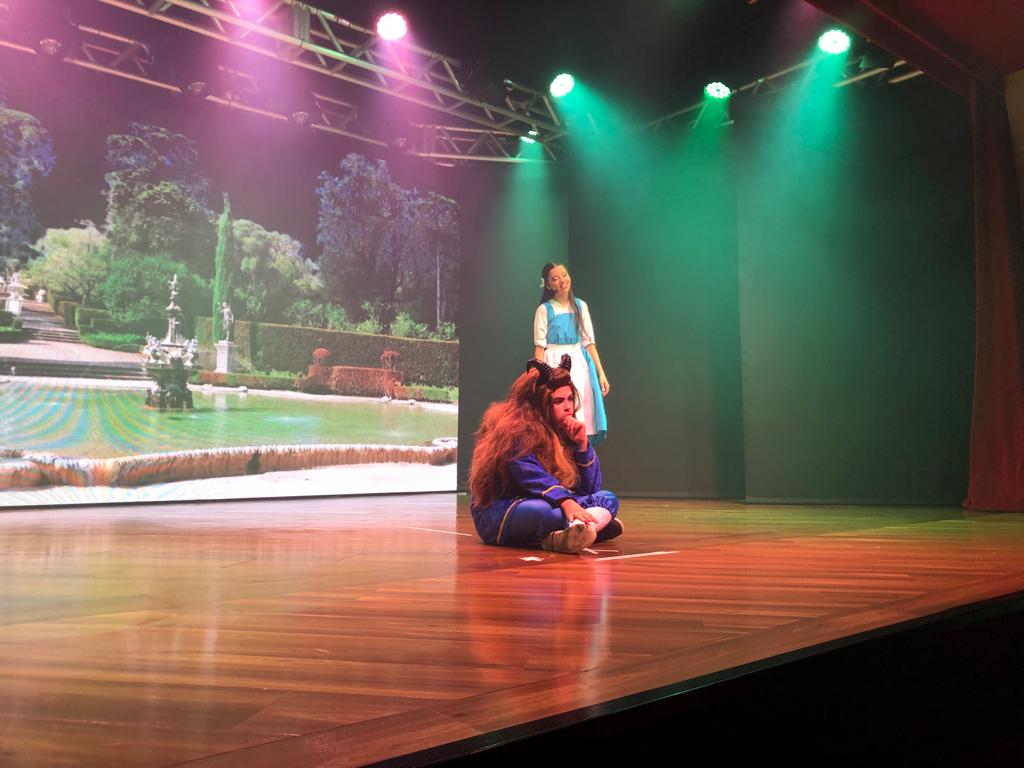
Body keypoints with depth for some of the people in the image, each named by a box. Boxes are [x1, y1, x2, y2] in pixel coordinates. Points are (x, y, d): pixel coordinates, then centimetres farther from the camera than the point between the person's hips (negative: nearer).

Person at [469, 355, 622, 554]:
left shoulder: (565, 431, 6)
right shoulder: (516, 430, -13)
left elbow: (590, 490, 3)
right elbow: (530, 476, -30)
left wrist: (582, 444, -9)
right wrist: (565, 501, -44)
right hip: (498, 514, -7)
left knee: (608, 498, -9)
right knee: (539, 510, -40)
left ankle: (565, 533, -36)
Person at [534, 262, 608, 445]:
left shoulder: (580, 306, 8)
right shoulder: (544, 309, -2)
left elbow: (589, 342, 8)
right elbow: (540, 346, -5)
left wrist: (601, 374, 4)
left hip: (578, 364, 4)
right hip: (555, 365, -3)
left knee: (581, 420, 3)